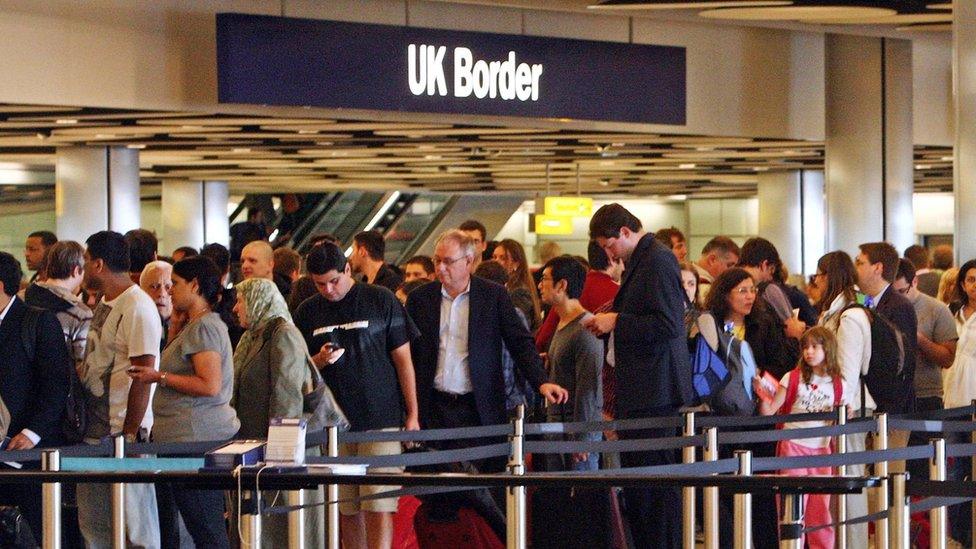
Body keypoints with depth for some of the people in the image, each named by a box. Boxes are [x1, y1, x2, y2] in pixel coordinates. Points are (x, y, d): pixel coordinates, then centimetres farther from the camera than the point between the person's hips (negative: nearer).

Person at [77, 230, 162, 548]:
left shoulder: (137, 308, -13)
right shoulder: (104, 304, 16)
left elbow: (142, 377, -18)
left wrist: (129, 433, -20)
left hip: (124, 431, -10)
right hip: (94, 432, 10)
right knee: (93, 523, 11)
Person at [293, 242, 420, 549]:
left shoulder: (381, 301, 1)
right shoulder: (307, 312, 9)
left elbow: (403, 360, 3)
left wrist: (412, 415, 1)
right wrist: (320, 360, -8)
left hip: (381, 420, -3)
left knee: (379, 508, -9)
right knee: (347, 510, 5)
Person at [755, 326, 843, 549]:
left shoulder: (837, 384, 6)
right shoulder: (793, 378, -1)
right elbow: (769, 411, -5)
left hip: (821, 450, 3)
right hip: (793, 447, -3)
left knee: (821, 509, 6)